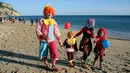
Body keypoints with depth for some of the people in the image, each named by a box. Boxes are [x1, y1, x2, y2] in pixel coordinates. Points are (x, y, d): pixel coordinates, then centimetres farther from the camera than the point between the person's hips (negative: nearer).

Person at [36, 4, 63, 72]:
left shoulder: (53, 21, 6)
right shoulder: (41, 21, -6)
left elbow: (56, 32, 11)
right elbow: (38, 30, -9)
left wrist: (59, 40, 10)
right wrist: (43, 36, -24)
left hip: (52, 40, 3)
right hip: (43, 40, -2)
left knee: (54, 53, -4)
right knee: (44, 54, 8)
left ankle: (53, 66, 13)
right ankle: (46, 65, 31)